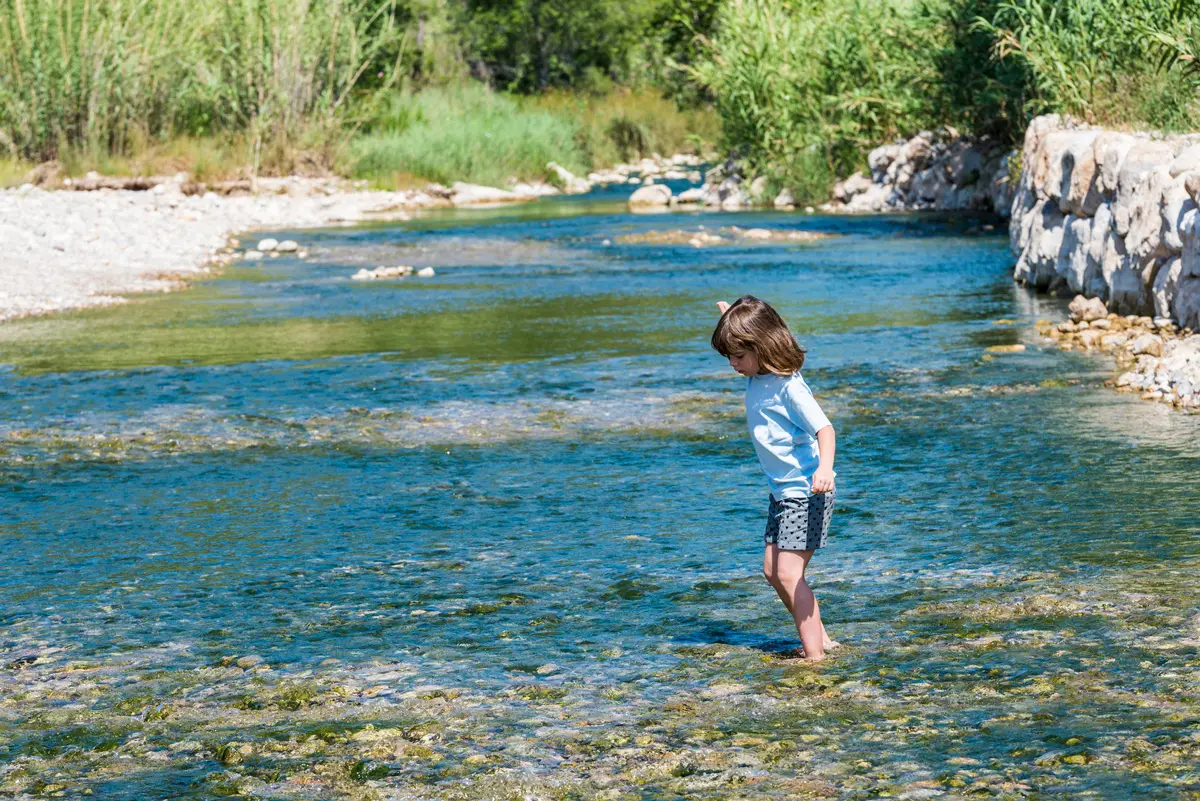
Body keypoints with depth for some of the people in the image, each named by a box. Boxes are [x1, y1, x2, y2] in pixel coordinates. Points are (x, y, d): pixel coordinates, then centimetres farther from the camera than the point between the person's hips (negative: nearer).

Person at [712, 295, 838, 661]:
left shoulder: (788, 387, -22)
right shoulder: (756, 378, 4)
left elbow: (824, 429, -30)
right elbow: (744, 342, 30)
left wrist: (825, 467, -46)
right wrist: (733, 317, 17)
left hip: (805, 493, -10)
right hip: (782, 493, 10)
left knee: (789, 572, -13)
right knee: (773, 570, 12)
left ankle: (814, 655, -11)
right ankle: (820, 639, 20)